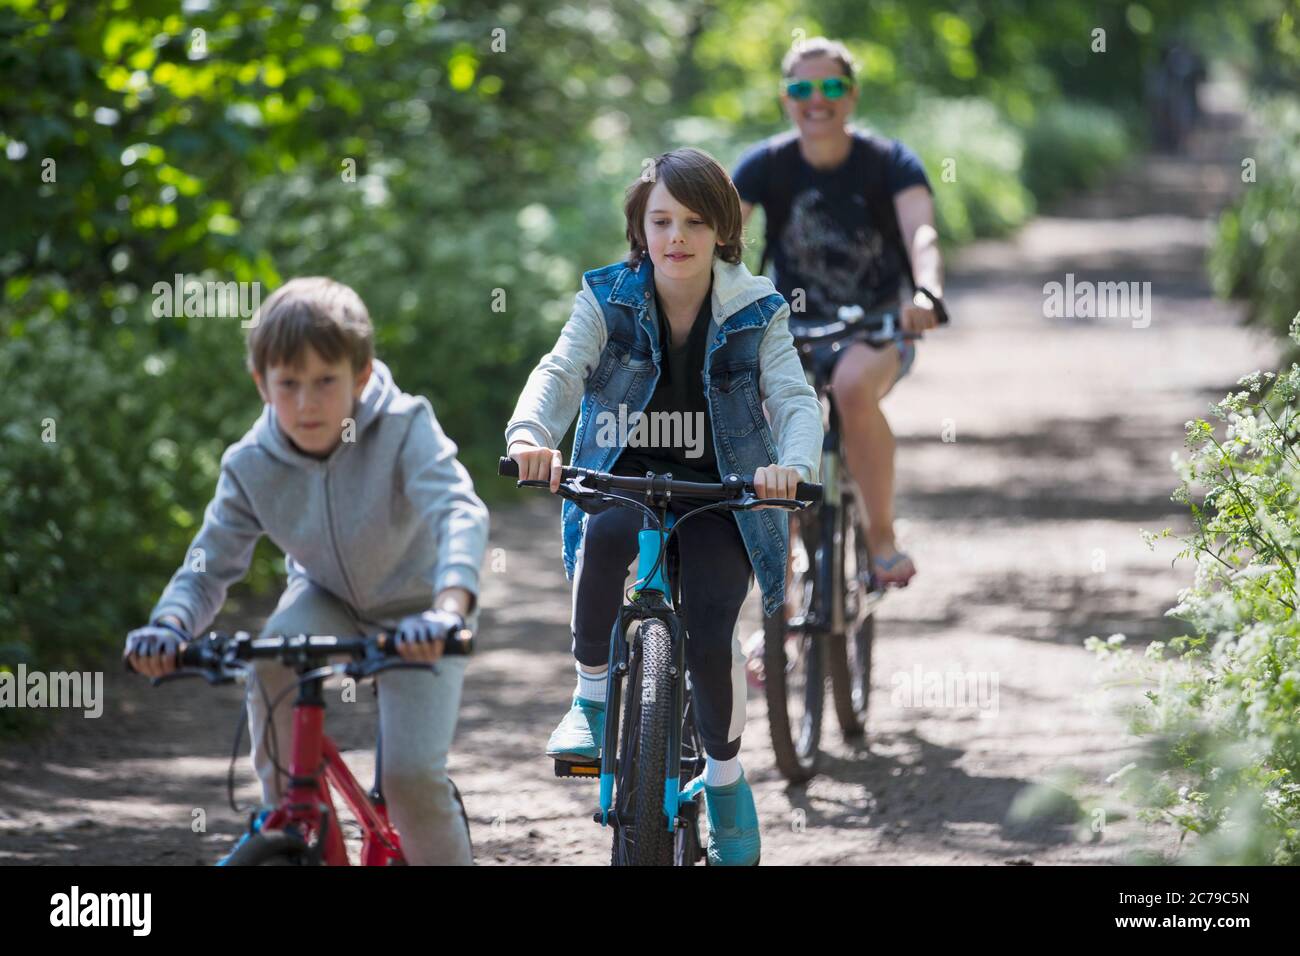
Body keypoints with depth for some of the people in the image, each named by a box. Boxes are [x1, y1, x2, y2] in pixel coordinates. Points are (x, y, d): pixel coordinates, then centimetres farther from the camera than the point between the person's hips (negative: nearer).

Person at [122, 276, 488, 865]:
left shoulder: (403, 429, -31)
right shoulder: (252, 466, -20)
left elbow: (459, 514, -45)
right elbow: (209, 564, -15)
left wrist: (447, 610, -65)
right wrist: (168, 625, -39)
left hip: (414, 615, -3)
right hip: (328, 599, 3)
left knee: (412, 774, -19)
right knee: (271, 660, -31)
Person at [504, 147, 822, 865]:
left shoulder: (754, 312, -5)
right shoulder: (608, 299, -4)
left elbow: (794, 397, -15)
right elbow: (560, 371, -17)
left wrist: (794, 463, -39)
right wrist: (530, 433, -40)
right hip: (622, 479, 0)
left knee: (709, 634, -19)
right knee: (602, 538, -37)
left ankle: (726, 778, 9)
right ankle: (591, 697, -16)